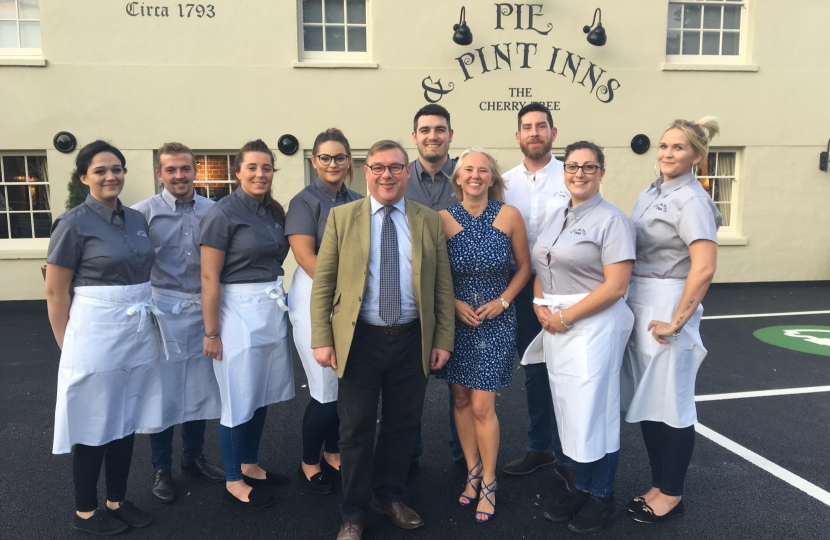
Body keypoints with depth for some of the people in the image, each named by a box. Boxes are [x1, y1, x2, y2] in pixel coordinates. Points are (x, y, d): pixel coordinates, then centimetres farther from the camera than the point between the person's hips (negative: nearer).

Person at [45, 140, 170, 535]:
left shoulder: (138, 220, 8)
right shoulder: (73, 223, -9)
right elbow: (55, 292, -7)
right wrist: (70, 346, -4)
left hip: (140, 332, 6)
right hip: (96, 333, -6)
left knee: (126, 422, 14)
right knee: (95, 426, 6)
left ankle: (117, 501, 30)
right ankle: (84, 512, 24)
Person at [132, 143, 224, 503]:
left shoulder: (212, 211, 2)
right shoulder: (144, 212, -6)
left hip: (203, 308, 3)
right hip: (163, 308, -3)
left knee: (201, 387, 14)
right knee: (164, 389, 7)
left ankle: (194, 457, 33)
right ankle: (161, 468, 24)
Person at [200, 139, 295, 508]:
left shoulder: (275, 211, 8)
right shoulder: (222, 213, -12)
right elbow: (209, 277, -13)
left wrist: (277, 302, 12)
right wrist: (211, 332, -14)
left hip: (273, 310, 7)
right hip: (239, 312, -7)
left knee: (262, 394, 15)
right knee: (239, 400, 4)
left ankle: (249, 465, 33)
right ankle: (233, 482, 20)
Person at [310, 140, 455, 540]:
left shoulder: (430, 221, 5)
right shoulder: (342, 217, 1)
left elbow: (443, 286, 5)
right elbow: (322, 282, -1)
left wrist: (443, 340, 1)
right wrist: (322, 339, -6)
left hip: (413, 342, 2)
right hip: (359, 341, -1)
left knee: (403, 425, 14)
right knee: (356, 430, 8)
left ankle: (389, 497, 38)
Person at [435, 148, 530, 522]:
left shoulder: (509, 215, -6)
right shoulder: (444, 218, -4)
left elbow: (524, 267, 3)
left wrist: (502, 301, -9)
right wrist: (453, 303, -9)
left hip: (496, 320, -2)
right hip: (456, 320, 2)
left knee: (482, 406, -3)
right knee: (461, 399, 11)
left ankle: (488, 483, 17)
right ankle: (473, 471, 31)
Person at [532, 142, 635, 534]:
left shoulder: (611, 220, -9)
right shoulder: (555, 217, 13)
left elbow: (615, 285, -16)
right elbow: (541, 270, 16)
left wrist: (565, 316, -16)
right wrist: (541, 307, -3)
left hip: (594, 326, -6)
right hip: (556, 327, 7)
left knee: (594, 410, 3)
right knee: (569, 410, 13)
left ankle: (602, 498, 22)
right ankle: (581, 488, 29)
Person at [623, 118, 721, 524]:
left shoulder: (691, 200, -13)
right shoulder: (649, 194, 12)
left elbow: (704, 268, -22)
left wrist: (677, 321, -19)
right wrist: (633, 305, 11)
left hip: (667, 308, -8)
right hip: (638, 306, 8)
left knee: (670, 403, 4)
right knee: (646, 400, 14)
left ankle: (672, 495, 20)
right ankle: (658, 485, 28)